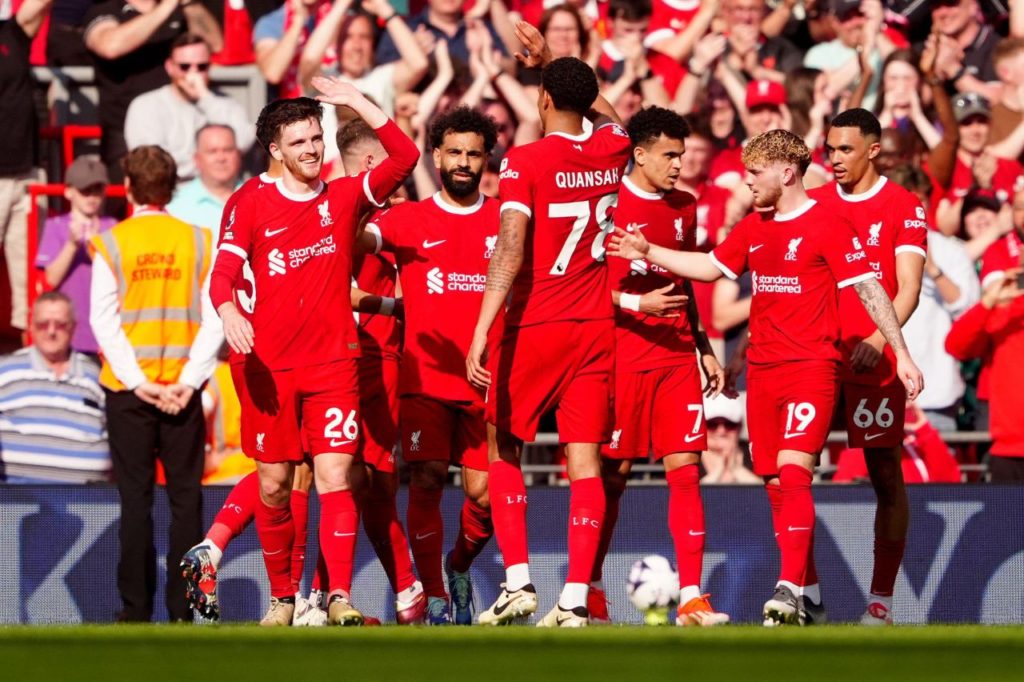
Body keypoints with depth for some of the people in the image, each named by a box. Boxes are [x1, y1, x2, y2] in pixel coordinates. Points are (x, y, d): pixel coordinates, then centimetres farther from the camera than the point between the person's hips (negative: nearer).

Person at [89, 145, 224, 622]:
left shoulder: (111, 244, -3)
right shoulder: (199, 242, 2)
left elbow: (104, 319, -8)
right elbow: (215, 319, -4)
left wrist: (136, 381, -10)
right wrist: (189, 379, -7)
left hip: (128, 389, -1)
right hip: (183, 389, 1)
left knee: (135, 498, 2)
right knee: (185, 498, 5)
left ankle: (136, 606, 0)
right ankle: (182, 608, 2)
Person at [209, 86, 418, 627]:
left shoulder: (344, 197, 7)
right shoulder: (251, 206, 3)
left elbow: (404, 156, -2)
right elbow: (223, 273, -4)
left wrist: (356, 102, -6)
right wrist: (229, 312, -25)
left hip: (333, 364, 0)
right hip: (268, 366, 0)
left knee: (336, 478, -11)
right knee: (273, 486, 4)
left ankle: (339, 597, -15)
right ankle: (282, 597, 17)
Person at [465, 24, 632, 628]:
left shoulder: (525, 161, -12)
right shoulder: (611, 151, 4)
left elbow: (511, 252, -21)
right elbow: (608, 114, 31)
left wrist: (481, 335, -22)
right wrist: (550, 61, 33)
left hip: (534, 328, -4)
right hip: (596, 328, 4)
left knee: (504, 451, 12)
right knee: (586, 461, 1)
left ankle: (518, 581, 0)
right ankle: (577, 598, -5)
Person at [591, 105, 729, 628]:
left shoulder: (684, 208, 14)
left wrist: (704, 348, 20)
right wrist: (636, 303, -19)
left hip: (677, 358, 5)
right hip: (622, 358, -5)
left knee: (685, 470, -3)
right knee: (613, 475, 0)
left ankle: (691, 598, -6)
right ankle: (590, 590, 13)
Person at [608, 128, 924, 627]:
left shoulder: (826, 225, -8)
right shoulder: (753, 227, 13)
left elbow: (869, 289, -9)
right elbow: (711, 267, 25)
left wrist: (900, 353, -12)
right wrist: (648, 254, 18)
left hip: (811, 367, -7)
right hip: (762, 370, 7)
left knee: (792, 471, -20)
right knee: (775, 484, 7)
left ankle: (790, 588, -25)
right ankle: (808, 591, 16)